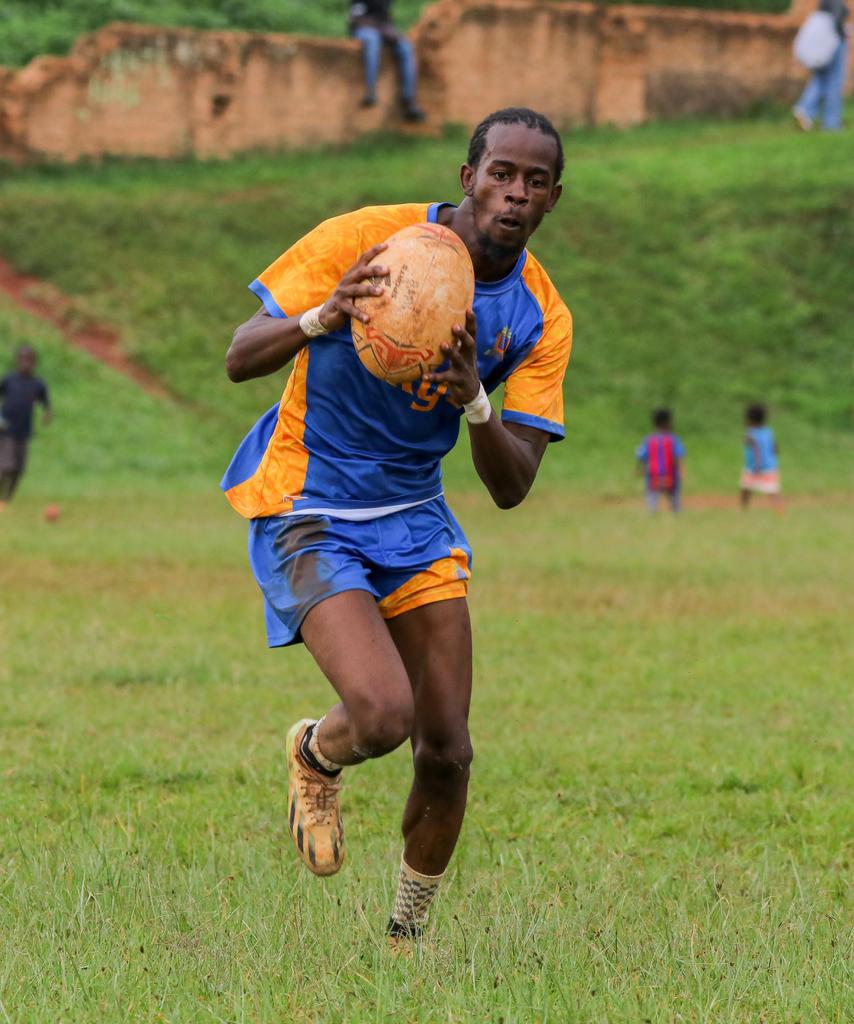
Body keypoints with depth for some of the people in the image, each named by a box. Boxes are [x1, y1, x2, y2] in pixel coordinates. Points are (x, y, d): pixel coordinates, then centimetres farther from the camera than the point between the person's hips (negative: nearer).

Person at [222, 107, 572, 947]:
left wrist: (475, 402, -30)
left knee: (446, 751, -2)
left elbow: (512, 487, -10)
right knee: (383, 715, -24)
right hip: (303, 509, -5)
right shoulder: (368, 239, -16)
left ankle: (407, 936, 22)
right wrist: (322, 318, -35)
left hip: (415, 516, 5)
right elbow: (239, 359, -15)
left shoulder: (540, 317, -5)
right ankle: (314, 757, 14)